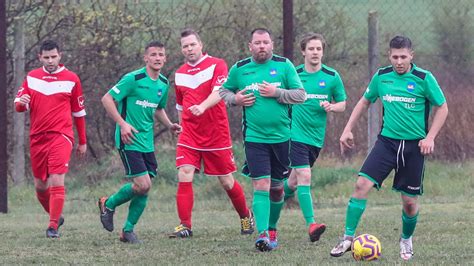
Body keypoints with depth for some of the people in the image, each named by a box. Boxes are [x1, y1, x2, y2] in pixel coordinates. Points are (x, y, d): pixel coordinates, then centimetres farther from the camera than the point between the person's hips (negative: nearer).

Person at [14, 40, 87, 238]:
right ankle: (56, 216, 31)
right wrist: (21, 103, -17)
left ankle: (53, 226, -16)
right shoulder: (31, 78, 9)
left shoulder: (71, 79, 3)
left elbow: (78, 112, 9)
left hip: (61, 137, -4)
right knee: (40, 185, 8)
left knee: (57, 180, -18)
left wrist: (83, 142, 11)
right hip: (37, 138, 4)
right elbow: (18, 105, 9)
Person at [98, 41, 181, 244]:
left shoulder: (164, 84, 10)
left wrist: (169, 125, 8)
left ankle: (128, 230, 16)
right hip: (129, 141, -7)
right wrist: (122, 123, -19)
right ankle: (109, 204, 11)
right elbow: (107, 99, -12)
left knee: (144, 189, 2)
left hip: (147, 142, 7)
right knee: (143, 184, -15)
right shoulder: (133, 79, -13)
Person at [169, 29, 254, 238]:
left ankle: (246, 216, 30)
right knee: (184, 177, -14)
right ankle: (185, 225, -10)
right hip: (189, 136, 3)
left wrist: (202, 107, -40)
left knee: (227, 182, 7)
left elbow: (218, 92, -23)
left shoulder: (217, 65, -6)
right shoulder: (180, 74, 10)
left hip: (217, 136, -3)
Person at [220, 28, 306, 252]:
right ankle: (262, 234, -18)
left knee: (277, 187, 12)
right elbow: (224, 91, 18)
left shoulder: (284, 66, 0)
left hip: (281, 137, 1)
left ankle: (272, 227, 33)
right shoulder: (239, 69, 4)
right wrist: (235, 99, -4)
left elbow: (301, 95, -1)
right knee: (261, 185, -14)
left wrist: (277, 93, -16)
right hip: (254, 138, -1)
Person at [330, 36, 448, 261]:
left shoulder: (424, 79, -8)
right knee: (362, 184, -15)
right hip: (387, 141, 2)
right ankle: (348, 238, -9)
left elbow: (442, 108, -1)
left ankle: (406, 240, 32)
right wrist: (348, 130, 11)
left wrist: (430, 137, -10)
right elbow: (365, 102, 17)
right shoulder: (381, 76, 2)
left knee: (409, 201, 4)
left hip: (414, 146, -2)